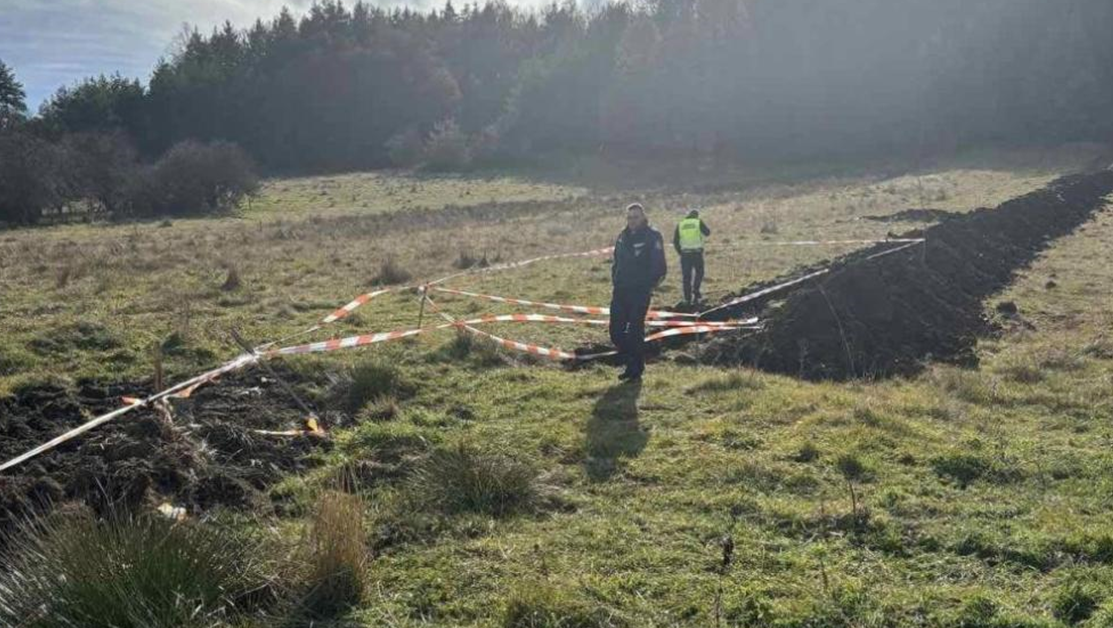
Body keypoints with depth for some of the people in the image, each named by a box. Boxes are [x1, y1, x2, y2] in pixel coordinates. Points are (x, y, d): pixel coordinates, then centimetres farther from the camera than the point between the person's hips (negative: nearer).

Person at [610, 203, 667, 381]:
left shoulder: (652, 236, -9)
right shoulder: (623, 236, 11)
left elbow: (660, 268, -11)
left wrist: (648, 287, -10)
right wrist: (615, 283, 12)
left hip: (640, 293, -6)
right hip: (620, 291, 6)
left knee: (635, 331, -2)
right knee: (616, 330, 6)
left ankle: (636, 370, 11)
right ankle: (630, 363, 25)